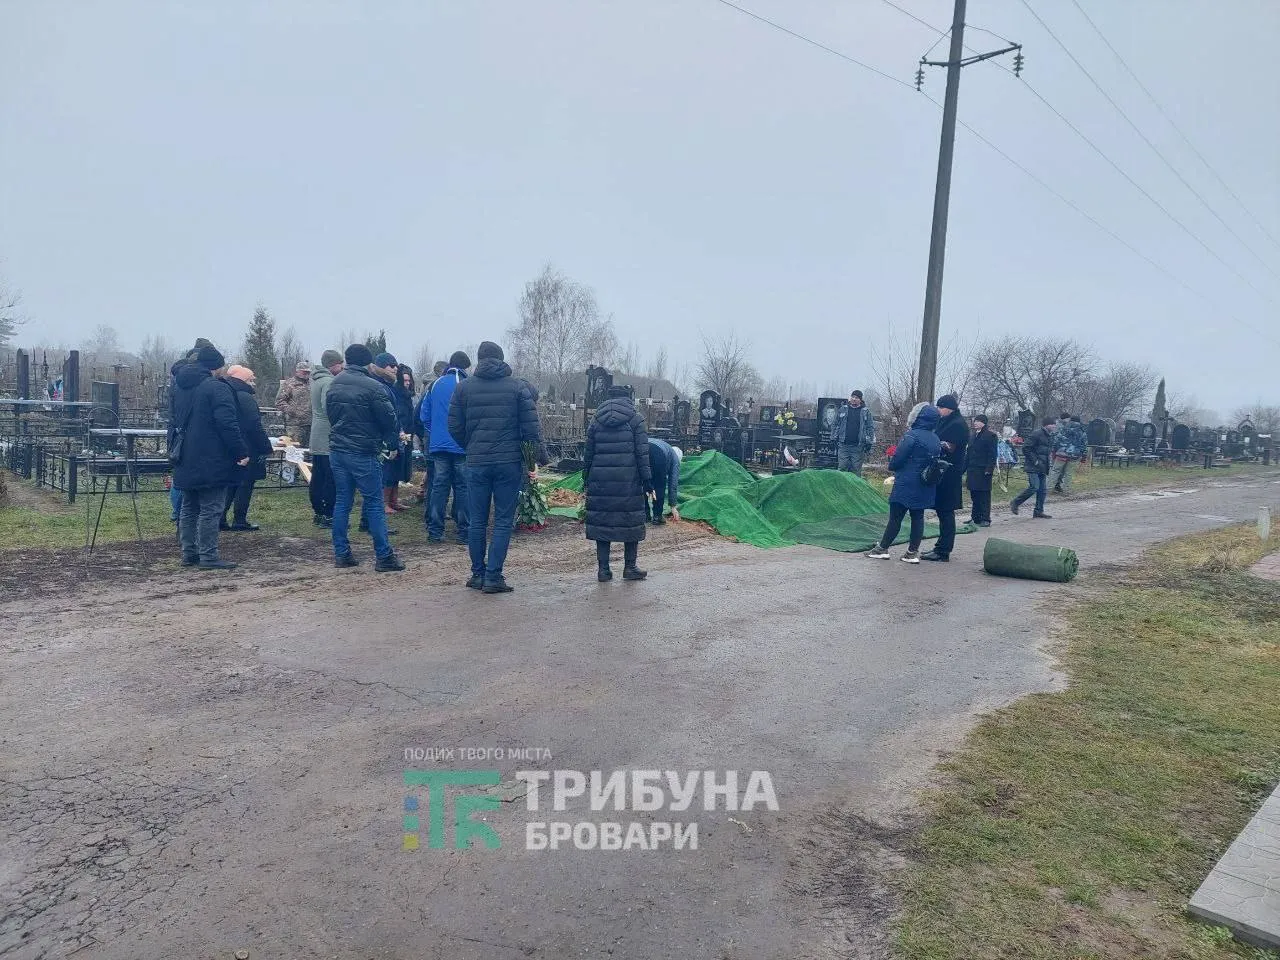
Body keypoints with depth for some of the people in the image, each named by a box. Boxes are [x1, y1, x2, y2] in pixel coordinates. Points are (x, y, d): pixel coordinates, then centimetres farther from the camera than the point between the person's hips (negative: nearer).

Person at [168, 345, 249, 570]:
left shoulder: (179, 386, 15)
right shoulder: (217, 388, -13)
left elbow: (173, 421, 22)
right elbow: (228, 424, -19)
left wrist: (173, 450, 28)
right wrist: (241, 452, -15)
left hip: (186, 461, 8)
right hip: (211, 462, -8)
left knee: (189, 508, 16)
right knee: (211, 509, -5)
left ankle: (189, 553, 20)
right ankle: (208, 556, -4)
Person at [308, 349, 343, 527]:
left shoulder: (316, 379, 16)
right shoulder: (329, 382, -14)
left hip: (316, 438, 10)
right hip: (329, 438, -10)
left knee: (318, 476, 12)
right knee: (331, 478, -5)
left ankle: (318, 512, 19)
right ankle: (328, 515, -3)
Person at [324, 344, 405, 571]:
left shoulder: (334, 384, 8)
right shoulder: (373, 387, -13)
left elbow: (330, 414, 17)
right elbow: (389, 419, -10)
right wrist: (393, 445, 4)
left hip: (337, 451, 7)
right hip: (363, 454, -6)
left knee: (342, 501, 12)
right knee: (374, 504, -2)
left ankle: (341, 553, 14)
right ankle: (384, 557, 1)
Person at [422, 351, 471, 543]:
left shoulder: (436, 385, 9)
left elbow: (424, 414, 10)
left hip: (438, 446, 4)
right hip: (462, 446, -4)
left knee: (438, 486, 7)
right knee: (463, 487, 1)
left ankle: (435, 531, 8)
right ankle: (464, 531, 3)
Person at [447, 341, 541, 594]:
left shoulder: (463, 387, 4)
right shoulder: (516, 387, 1)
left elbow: (454, 426, 3)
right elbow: (531, 426, -5)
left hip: (476, 462, 1)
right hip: (509, 461, -1)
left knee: (477, 521, 11)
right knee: (503, 521, 4)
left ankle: (478, 574, 17)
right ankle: (493, 576, 1)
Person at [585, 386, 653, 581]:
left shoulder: (596, 422, 10)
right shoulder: (635, 420, 2)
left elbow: (588, 454, 11)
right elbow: (642, 454, -3)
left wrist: (586, 480, 17)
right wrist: (647, 481, -1)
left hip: (600, 480, 3)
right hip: (628, 481, -2)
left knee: (602, 521, 6)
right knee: (631, 521, 7)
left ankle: (603, 569, 7)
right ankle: (630, 567, 12)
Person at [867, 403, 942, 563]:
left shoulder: (912, 435, -16)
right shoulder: (936, 440, 7)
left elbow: (897, 458, -16)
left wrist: (892, 466, 4)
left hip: (906, 485, -6)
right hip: (924, 488, 7)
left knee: (895, 516, 0)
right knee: (918, 517, 9)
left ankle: (883, 548, 7)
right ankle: (913, 552, 12)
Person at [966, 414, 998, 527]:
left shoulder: (990, 435, -5)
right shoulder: (974, 436, 17)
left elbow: (992, 454, -11)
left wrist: (989, 469, -18)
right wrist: (965, 468, 14)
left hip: (983, 471, -7)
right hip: (972, 470, 7)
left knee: (984, 495, -3)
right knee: (974, 495, 10)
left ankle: (985, 519, 1)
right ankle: (975, 517, 17)